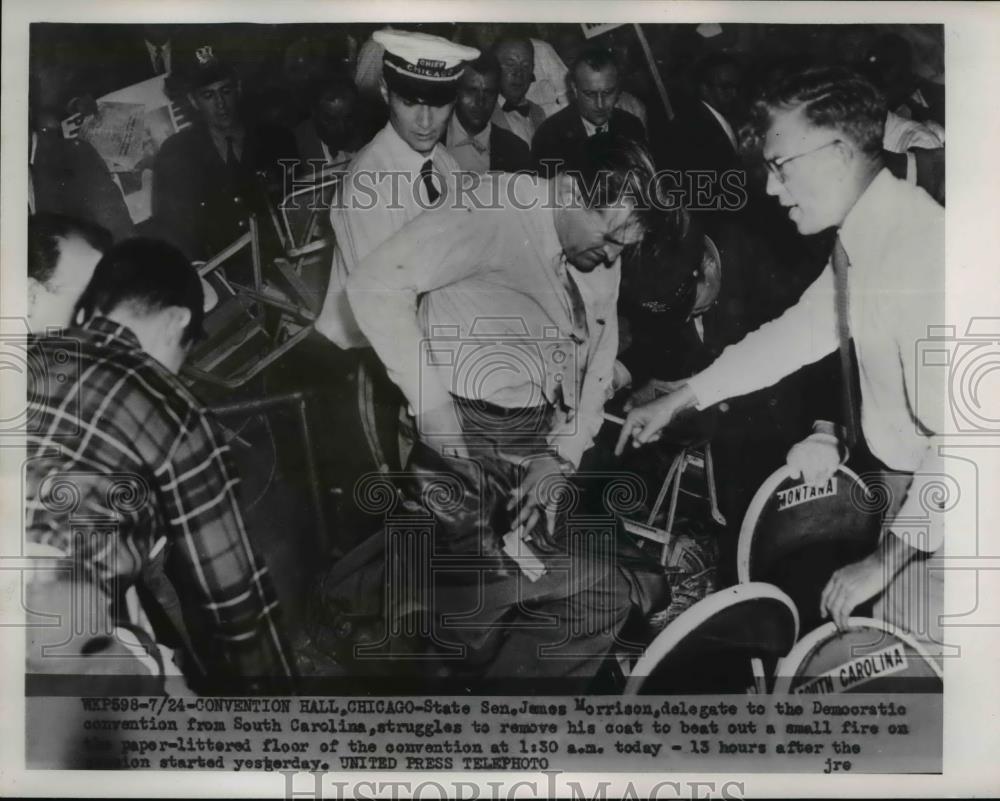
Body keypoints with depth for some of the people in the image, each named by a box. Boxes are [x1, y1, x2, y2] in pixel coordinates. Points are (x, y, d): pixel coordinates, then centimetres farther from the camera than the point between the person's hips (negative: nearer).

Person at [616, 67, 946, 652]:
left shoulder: (921, 253, -28)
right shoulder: (860, 239, 0)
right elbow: (800, 331, 12)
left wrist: (884, 561, -22)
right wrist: (676, 402, 12)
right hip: (908, 480, 8)